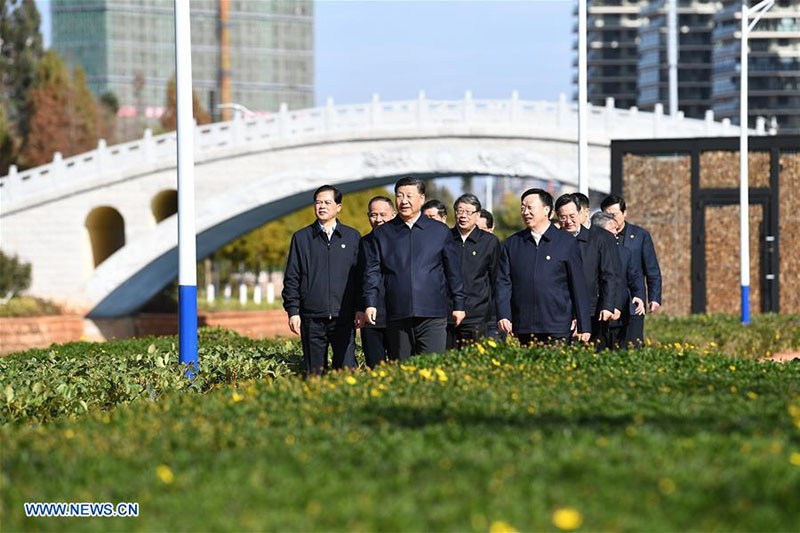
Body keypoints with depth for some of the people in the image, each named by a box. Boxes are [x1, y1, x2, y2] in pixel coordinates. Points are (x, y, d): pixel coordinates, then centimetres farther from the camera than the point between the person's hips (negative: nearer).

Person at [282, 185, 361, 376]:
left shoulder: (352, 237, 9)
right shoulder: (301, 238, 9)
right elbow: (291, 278, 9)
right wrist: (293, 311, 0)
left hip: (343, 317, -1)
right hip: (312, 318, 1)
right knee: (315, 373, 2)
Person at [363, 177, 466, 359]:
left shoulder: (440, 231, 10)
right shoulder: (382, 233, 11)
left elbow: (453, 270, 13)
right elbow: (372, 271, 8)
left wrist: (458, 305, 11)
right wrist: (370, 303, -3)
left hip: (432, 316, -1)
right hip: (397, 316, 1)